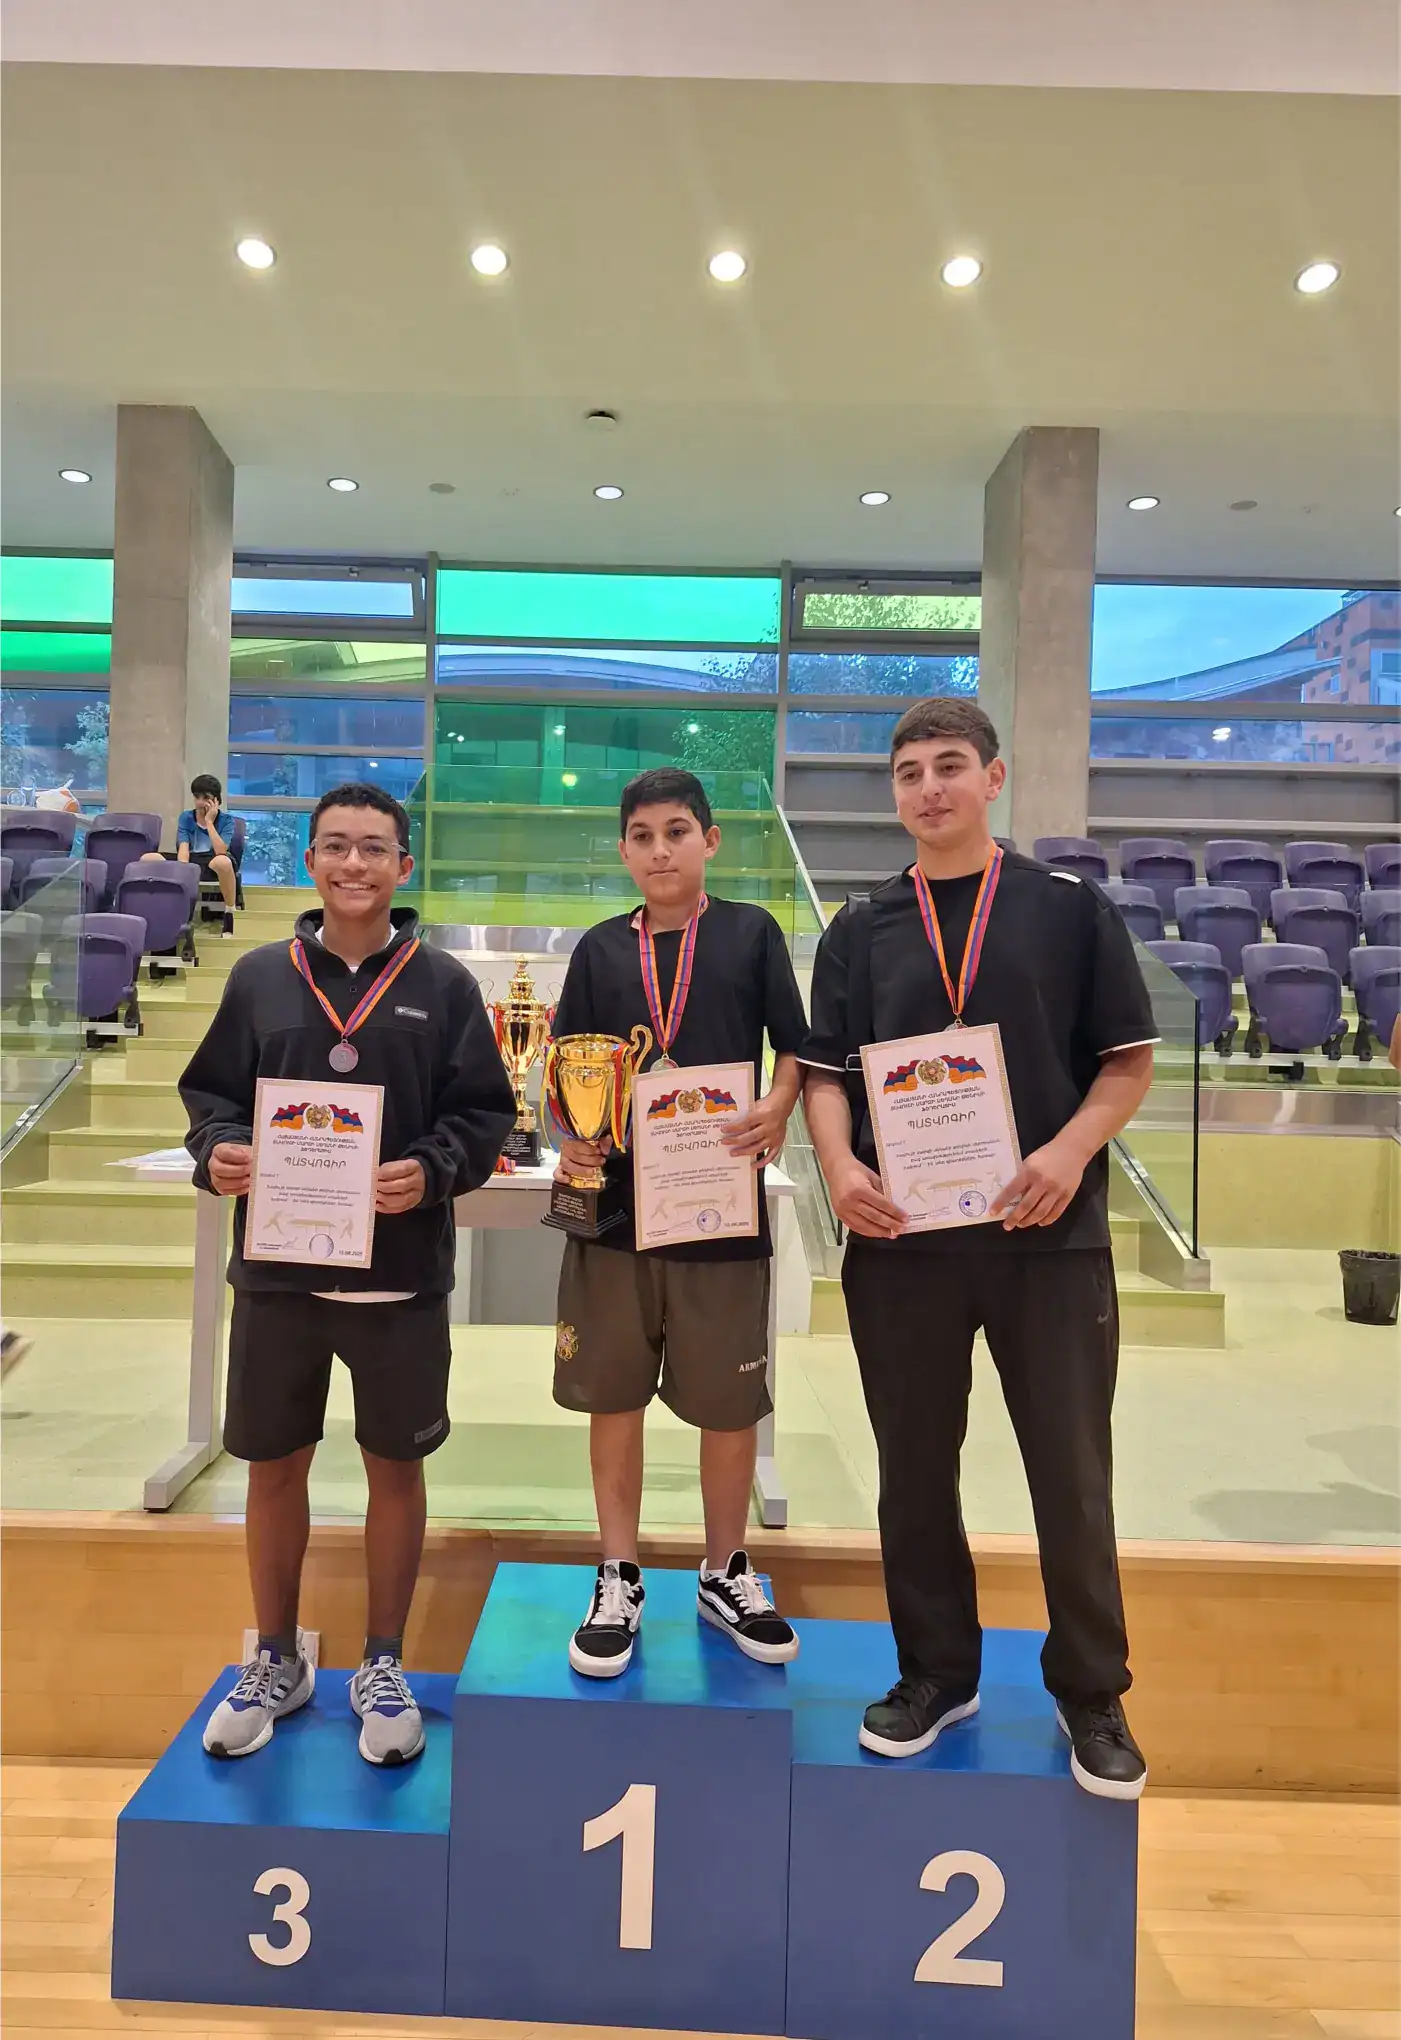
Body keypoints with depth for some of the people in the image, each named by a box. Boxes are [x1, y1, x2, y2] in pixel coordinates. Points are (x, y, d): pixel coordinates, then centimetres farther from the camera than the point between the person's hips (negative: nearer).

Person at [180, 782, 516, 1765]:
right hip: (277, 1268, 2)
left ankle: (384, 1666, 30)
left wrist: (432, 1172, -20)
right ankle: (277, 1661, 34)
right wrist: (217, 1150, -10)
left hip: (401, 1273, -1)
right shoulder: (260, 976, 5)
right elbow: (212, 1091, 10)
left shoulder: (444, 983, 0)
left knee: (396, 1465, 10)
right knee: (274, 1465, 13)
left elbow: (484, 1112, -2)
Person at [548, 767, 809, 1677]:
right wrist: (571, 1138, -12)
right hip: (616, 1203, 2)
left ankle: (726, 1573, 32)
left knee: (731, 1402, 11)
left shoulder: (751, 932, 1)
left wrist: (777, 1108, -19)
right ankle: (620, 1578, 29)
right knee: (614, 1398, 11)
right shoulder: (601, 948, 6)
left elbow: (797, 1047, 1)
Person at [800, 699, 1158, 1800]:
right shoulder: (859, 930, 8)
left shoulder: (1071, 907, 2)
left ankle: (1092, 1692, 27)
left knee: (1072, 1472, 7)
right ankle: (937, 1670, 33)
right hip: (901, 1237, 2)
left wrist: (1071, 1151, -14)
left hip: (1051, 1233, -2)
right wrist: (840, 1166, -11)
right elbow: (827, 1070, 7)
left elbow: (1129, 1060, 2)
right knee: (915, 1469, 13)